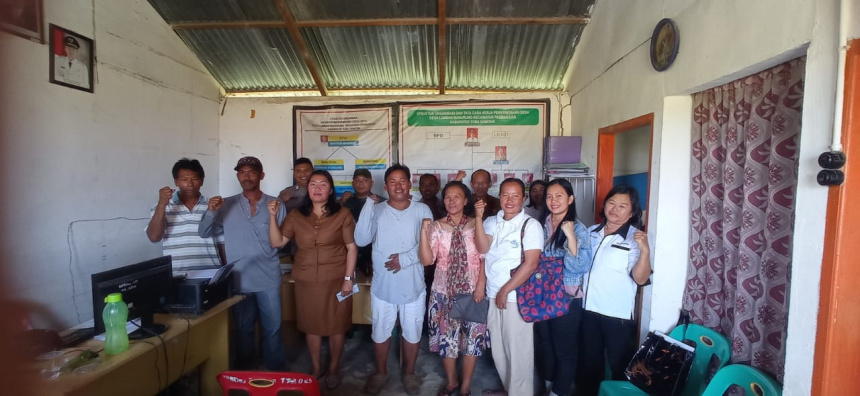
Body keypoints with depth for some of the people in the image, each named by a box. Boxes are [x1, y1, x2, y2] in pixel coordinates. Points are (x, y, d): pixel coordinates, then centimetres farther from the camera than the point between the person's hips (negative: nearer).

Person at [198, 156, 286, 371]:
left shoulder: (276, 204, -3)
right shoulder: (226, 205, 2)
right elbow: (204, 233, 1)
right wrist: (211, 212, -15)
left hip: (268, 280, -1)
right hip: (239, 280, 1)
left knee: (272, 329, 11)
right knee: (243, 330, 17)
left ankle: (277, 373, 30)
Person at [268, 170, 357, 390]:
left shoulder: (342, 214, -6)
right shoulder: (296, 216, 4)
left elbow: (352, 248, -6)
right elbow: (277, 242, 2)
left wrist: (348, 278, -10)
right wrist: (273, 216, -10)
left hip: (336, 279, -2)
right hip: (306, 281, 3)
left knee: (336, 326, 10)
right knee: (311, 326, 15)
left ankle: (334, 368, 33)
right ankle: (315, 368, 36)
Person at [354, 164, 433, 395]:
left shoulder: (422, 210, -6)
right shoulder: (376, 211, -4)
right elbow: (361, 240, -17)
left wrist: (405, 258, -20)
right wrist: (368, 205, -21)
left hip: (413, 286, 0)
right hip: (383, 286, 1)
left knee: (412, 333, 17)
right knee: (380, 333, 18)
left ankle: (409, 373, 42)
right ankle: (381, 372, 43)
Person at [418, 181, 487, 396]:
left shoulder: (476, 225, -3)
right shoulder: (436, 227, -2)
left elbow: (484, 258, -3)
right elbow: (427, 260, -9)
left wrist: (481, 285, -11)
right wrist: (424, 232, -19)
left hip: (471, 292, -1)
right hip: (444, 292, 1)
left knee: (472, 338, 9)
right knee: (446, 338, 12)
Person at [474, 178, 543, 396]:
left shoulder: (530, 225, -9)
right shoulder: (492, 222, 5)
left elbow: (530, 264, -14)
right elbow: (483, 248, -9)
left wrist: (505, 290, -13)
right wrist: (479, 217, -17)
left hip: (516, 297, -5)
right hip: (493, 294, 5)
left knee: (518, 350, 6)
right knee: (498, 349, 17)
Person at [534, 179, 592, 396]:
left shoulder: (579, 229, -12)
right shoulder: (542, 226, 1)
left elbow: (579, 267, -22)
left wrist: (570, 236, -28)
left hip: (567, 299, -5)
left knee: (564, 349, 10)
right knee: (544, 345, 19)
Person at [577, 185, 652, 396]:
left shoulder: (635, 238, -12)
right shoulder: (592, 232, 4)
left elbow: (640, 279, -20)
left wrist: (645, 250, -33)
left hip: (618, 314, -5)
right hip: (589, 309, 5)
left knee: (620, 367, 14)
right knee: (590, 362, 23)